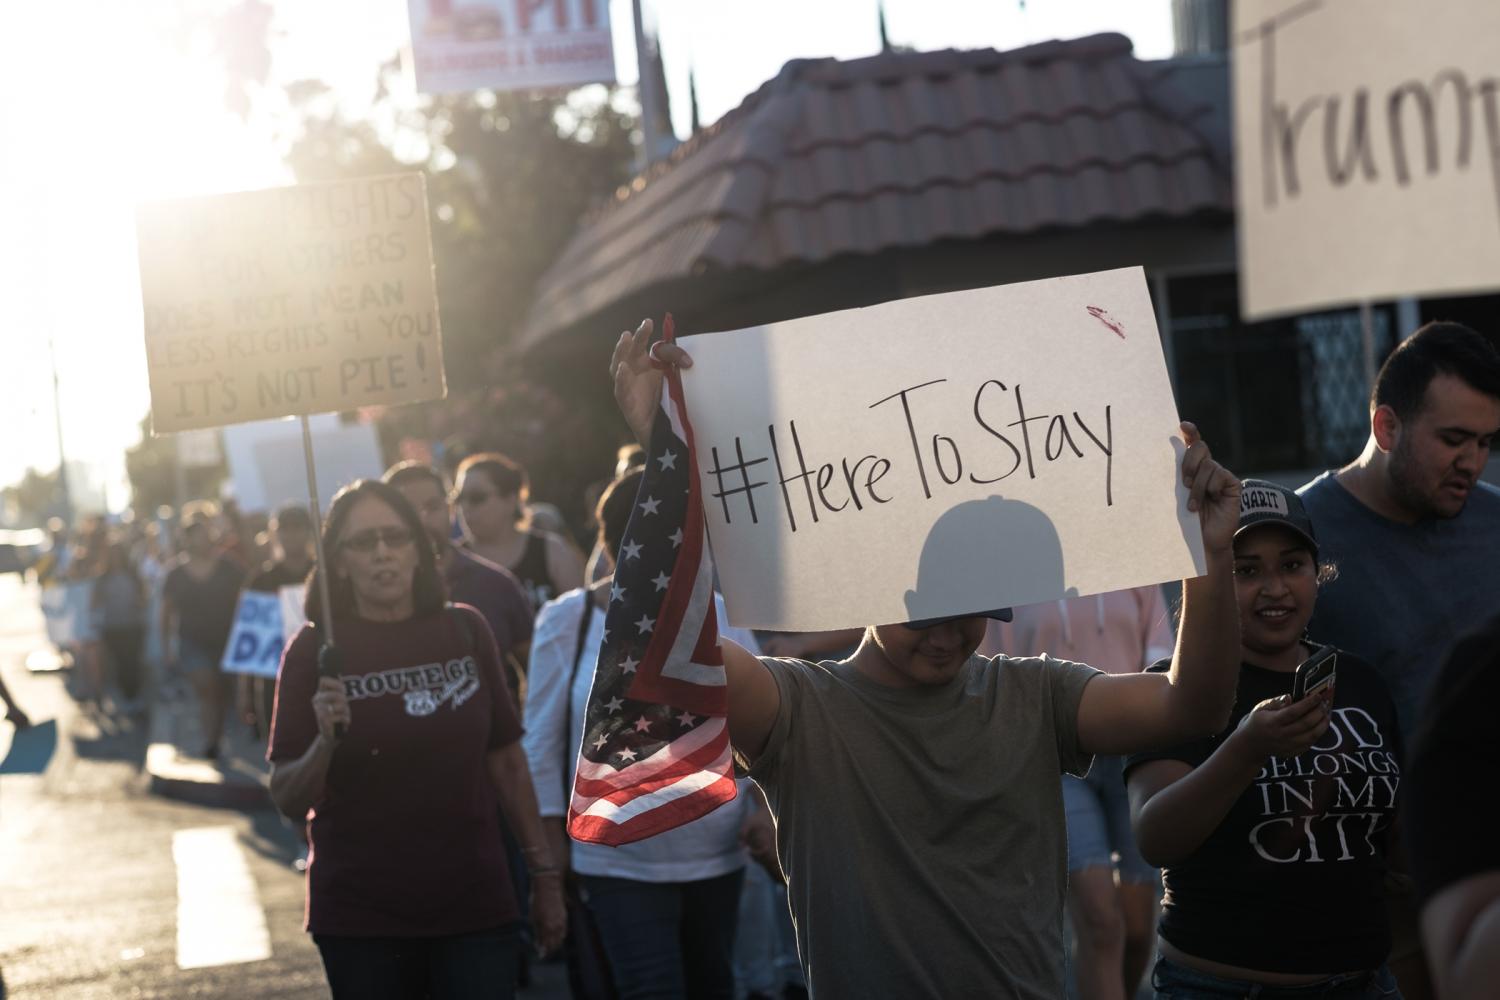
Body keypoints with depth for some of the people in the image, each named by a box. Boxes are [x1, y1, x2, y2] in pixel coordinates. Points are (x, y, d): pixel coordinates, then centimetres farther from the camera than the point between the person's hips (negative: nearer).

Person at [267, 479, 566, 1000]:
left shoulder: (464, 630, 3)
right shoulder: (314, 651, -3)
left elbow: (505, 759, 10)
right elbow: (287, 799, -3)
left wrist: (544, 871, 11)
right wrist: (324, 744, -21)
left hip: (477, 908, 2)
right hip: (361, 919, -1)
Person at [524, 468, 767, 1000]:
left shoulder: (719, 615, 1)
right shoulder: (567, 622, -5)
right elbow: (542, 743, 0)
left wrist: (768, 805, -3)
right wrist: (554, 850, 0)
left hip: (716, 854, 3)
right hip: (620, 863, -3)